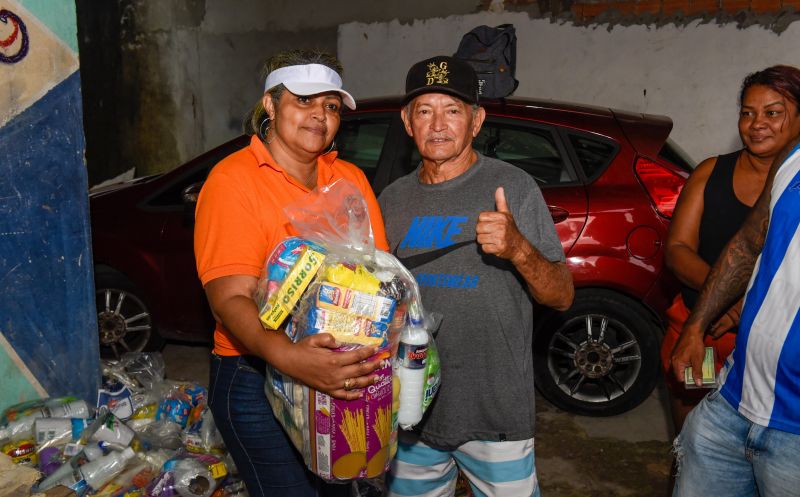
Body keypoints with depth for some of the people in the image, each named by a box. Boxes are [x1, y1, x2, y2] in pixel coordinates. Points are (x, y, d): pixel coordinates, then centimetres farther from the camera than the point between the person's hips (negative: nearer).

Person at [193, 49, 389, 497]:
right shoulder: (234, 179, -11)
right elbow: (231, 297, -20)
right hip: (259, 381, -5)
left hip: (343, 376, 6)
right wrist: (288, 356, -37)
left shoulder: (352, 179, 7)